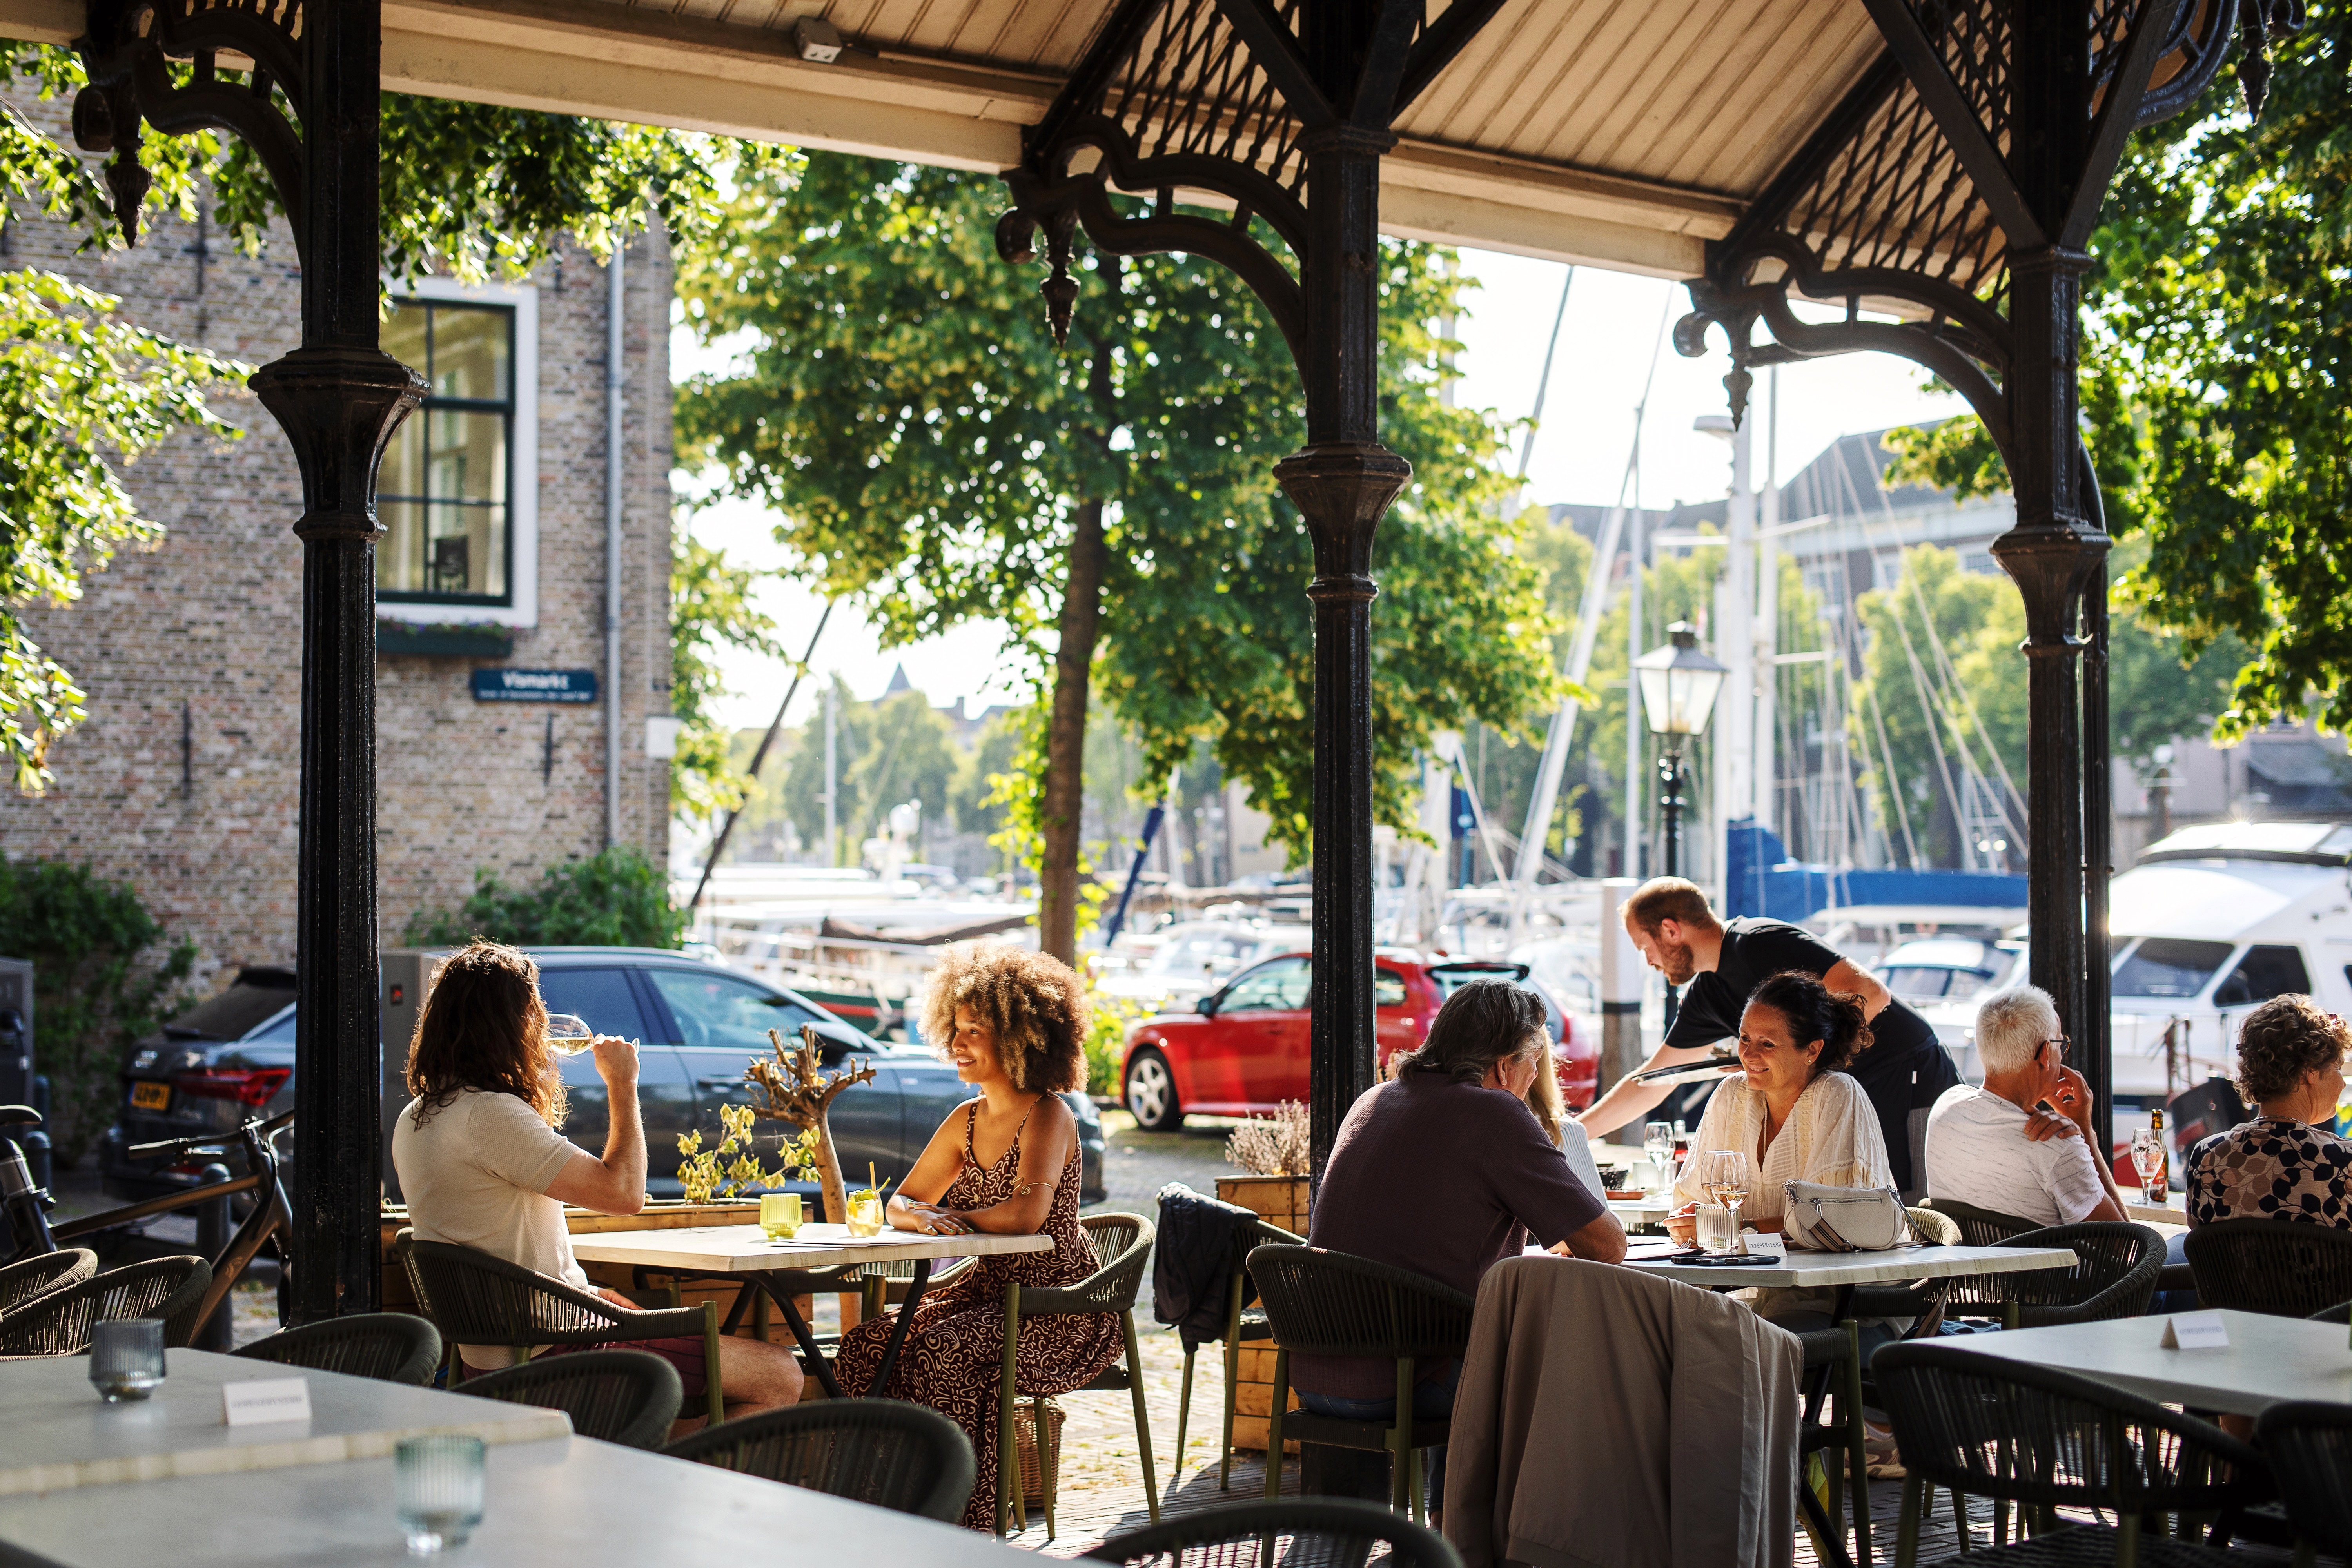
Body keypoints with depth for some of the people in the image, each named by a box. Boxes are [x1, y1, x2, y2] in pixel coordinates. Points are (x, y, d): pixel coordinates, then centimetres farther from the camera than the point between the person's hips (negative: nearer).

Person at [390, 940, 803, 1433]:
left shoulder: (415, 1120, 11)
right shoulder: (489, 1114, -20)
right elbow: (624, 1191, -21)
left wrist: (587, 1293, 18)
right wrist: (622, 1085, -9)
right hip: (553, 1352, -10)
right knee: (779, 1377, -8)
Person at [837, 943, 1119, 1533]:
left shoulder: (1048, 1116, -13)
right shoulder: (966, 1120, 11)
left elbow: (1026, 1215, -28)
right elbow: (899, 1205, 12)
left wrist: (948, 1217, -14)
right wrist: (922, 1218, -12)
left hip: (1059, 1311, -8)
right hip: (987, 1290, 8)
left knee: (945, 1351, -32)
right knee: (867, 1342, -13)